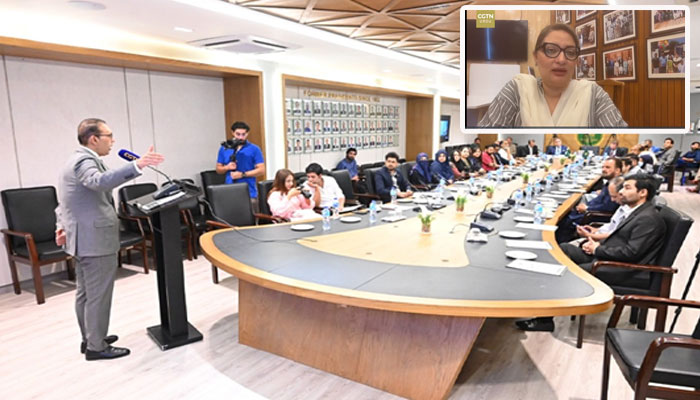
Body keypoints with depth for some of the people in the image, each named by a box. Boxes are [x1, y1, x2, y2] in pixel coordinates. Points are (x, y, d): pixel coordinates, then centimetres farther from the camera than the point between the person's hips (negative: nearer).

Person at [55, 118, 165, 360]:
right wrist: (137, 165, -51)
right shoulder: (84, 161, -18)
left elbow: (63, 200, 25)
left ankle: (90, 339, 31)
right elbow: (101, 181, -42)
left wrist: (62, 224, 25)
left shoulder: (77, 160, 17)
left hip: (83, 238, 11)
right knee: (98, 295, -1)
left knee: (85, 293, 18)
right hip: (95, 239, -11)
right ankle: (96, 347, 10)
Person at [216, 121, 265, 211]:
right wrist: (227, 167, -6)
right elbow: (218, 169, 16)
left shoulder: (254, 149, 1)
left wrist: (243, 174, -13)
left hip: (249, 193, -2)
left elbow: (261, 170, -4)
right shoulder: (224, 148, 10)